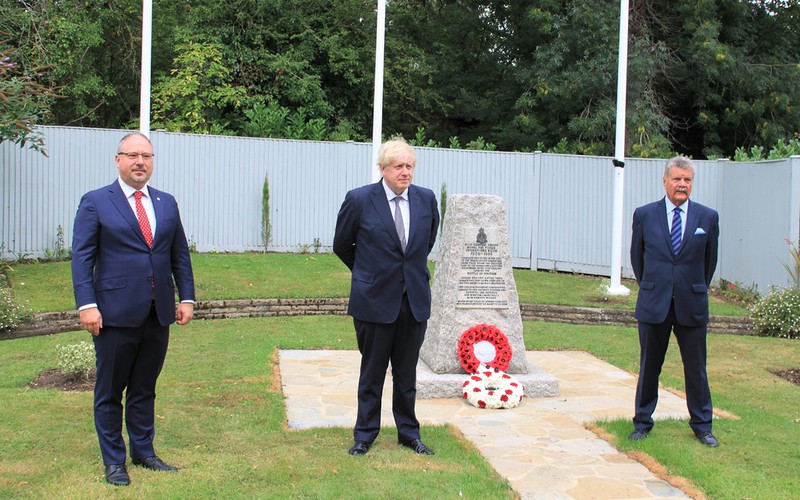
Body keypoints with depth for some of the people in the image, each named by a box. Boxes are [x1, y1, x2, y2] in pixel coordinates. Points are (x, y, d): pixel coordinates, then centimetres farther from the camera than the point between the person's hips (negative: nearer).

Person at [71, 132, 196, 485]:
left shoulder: (167, 203, 13)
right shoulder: (95, 202, 0)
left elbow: (180, 254, 14)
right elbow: (82, 257, -5)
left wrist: (186, 297, 7)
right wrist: (86, 304, -14)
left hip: (158, 315, 4)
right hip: (115, 313, -4)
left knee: (145, 389, 14)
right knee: (109, 392, 7)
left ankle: (144, 453, 27)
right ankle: (113, 461, 20)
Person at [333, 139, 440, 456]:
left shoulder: (426, 199, 1)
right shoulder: (359, 200, -9)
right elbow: (341, 246, 5)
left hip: (415, 299, 3)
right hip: (375, 299, -3)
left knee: (407, 373, 13)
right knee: (372, 373, 9)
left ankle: (408, 433, 27)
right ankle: (365, 435, 24)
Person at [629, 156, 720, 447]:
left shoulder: (708, 217, 1)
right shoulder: (644, 215, 1)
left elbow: (710, 260, 11)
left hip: (692, 305, 0)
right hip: (654, 305, 0)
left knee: (696, 368, 8)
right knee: (649, 367, 9)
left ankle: (702, 426, 23)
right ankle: (642, 423, 22)